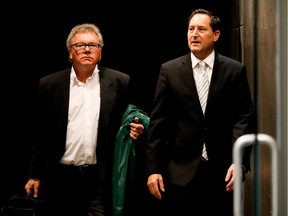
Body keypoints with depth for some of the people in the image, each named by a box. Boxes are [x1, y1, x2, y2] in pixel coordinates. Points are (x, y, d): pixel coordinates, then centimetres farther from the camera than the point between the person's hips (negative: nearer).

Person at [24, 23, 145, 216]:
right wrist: (35, 176, 7)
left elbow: (127, 122, 12)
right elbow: (42, 133, 8)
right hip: (60, 178, 1)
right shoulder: (50, 84, 5)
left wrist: (134, 131, -11)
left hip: (100, 179, -1)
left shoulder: (119, 82, 3)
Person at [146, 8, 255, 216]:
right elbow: (158, 122, 2)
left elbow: (244, 117, -2)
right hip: (181, 172, 0)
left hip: (222, 171, 0)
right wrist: (153, 169, -3)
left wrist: (239, 161, -15)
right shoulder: (170, 70, 4)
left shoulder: (235, 70, 3)